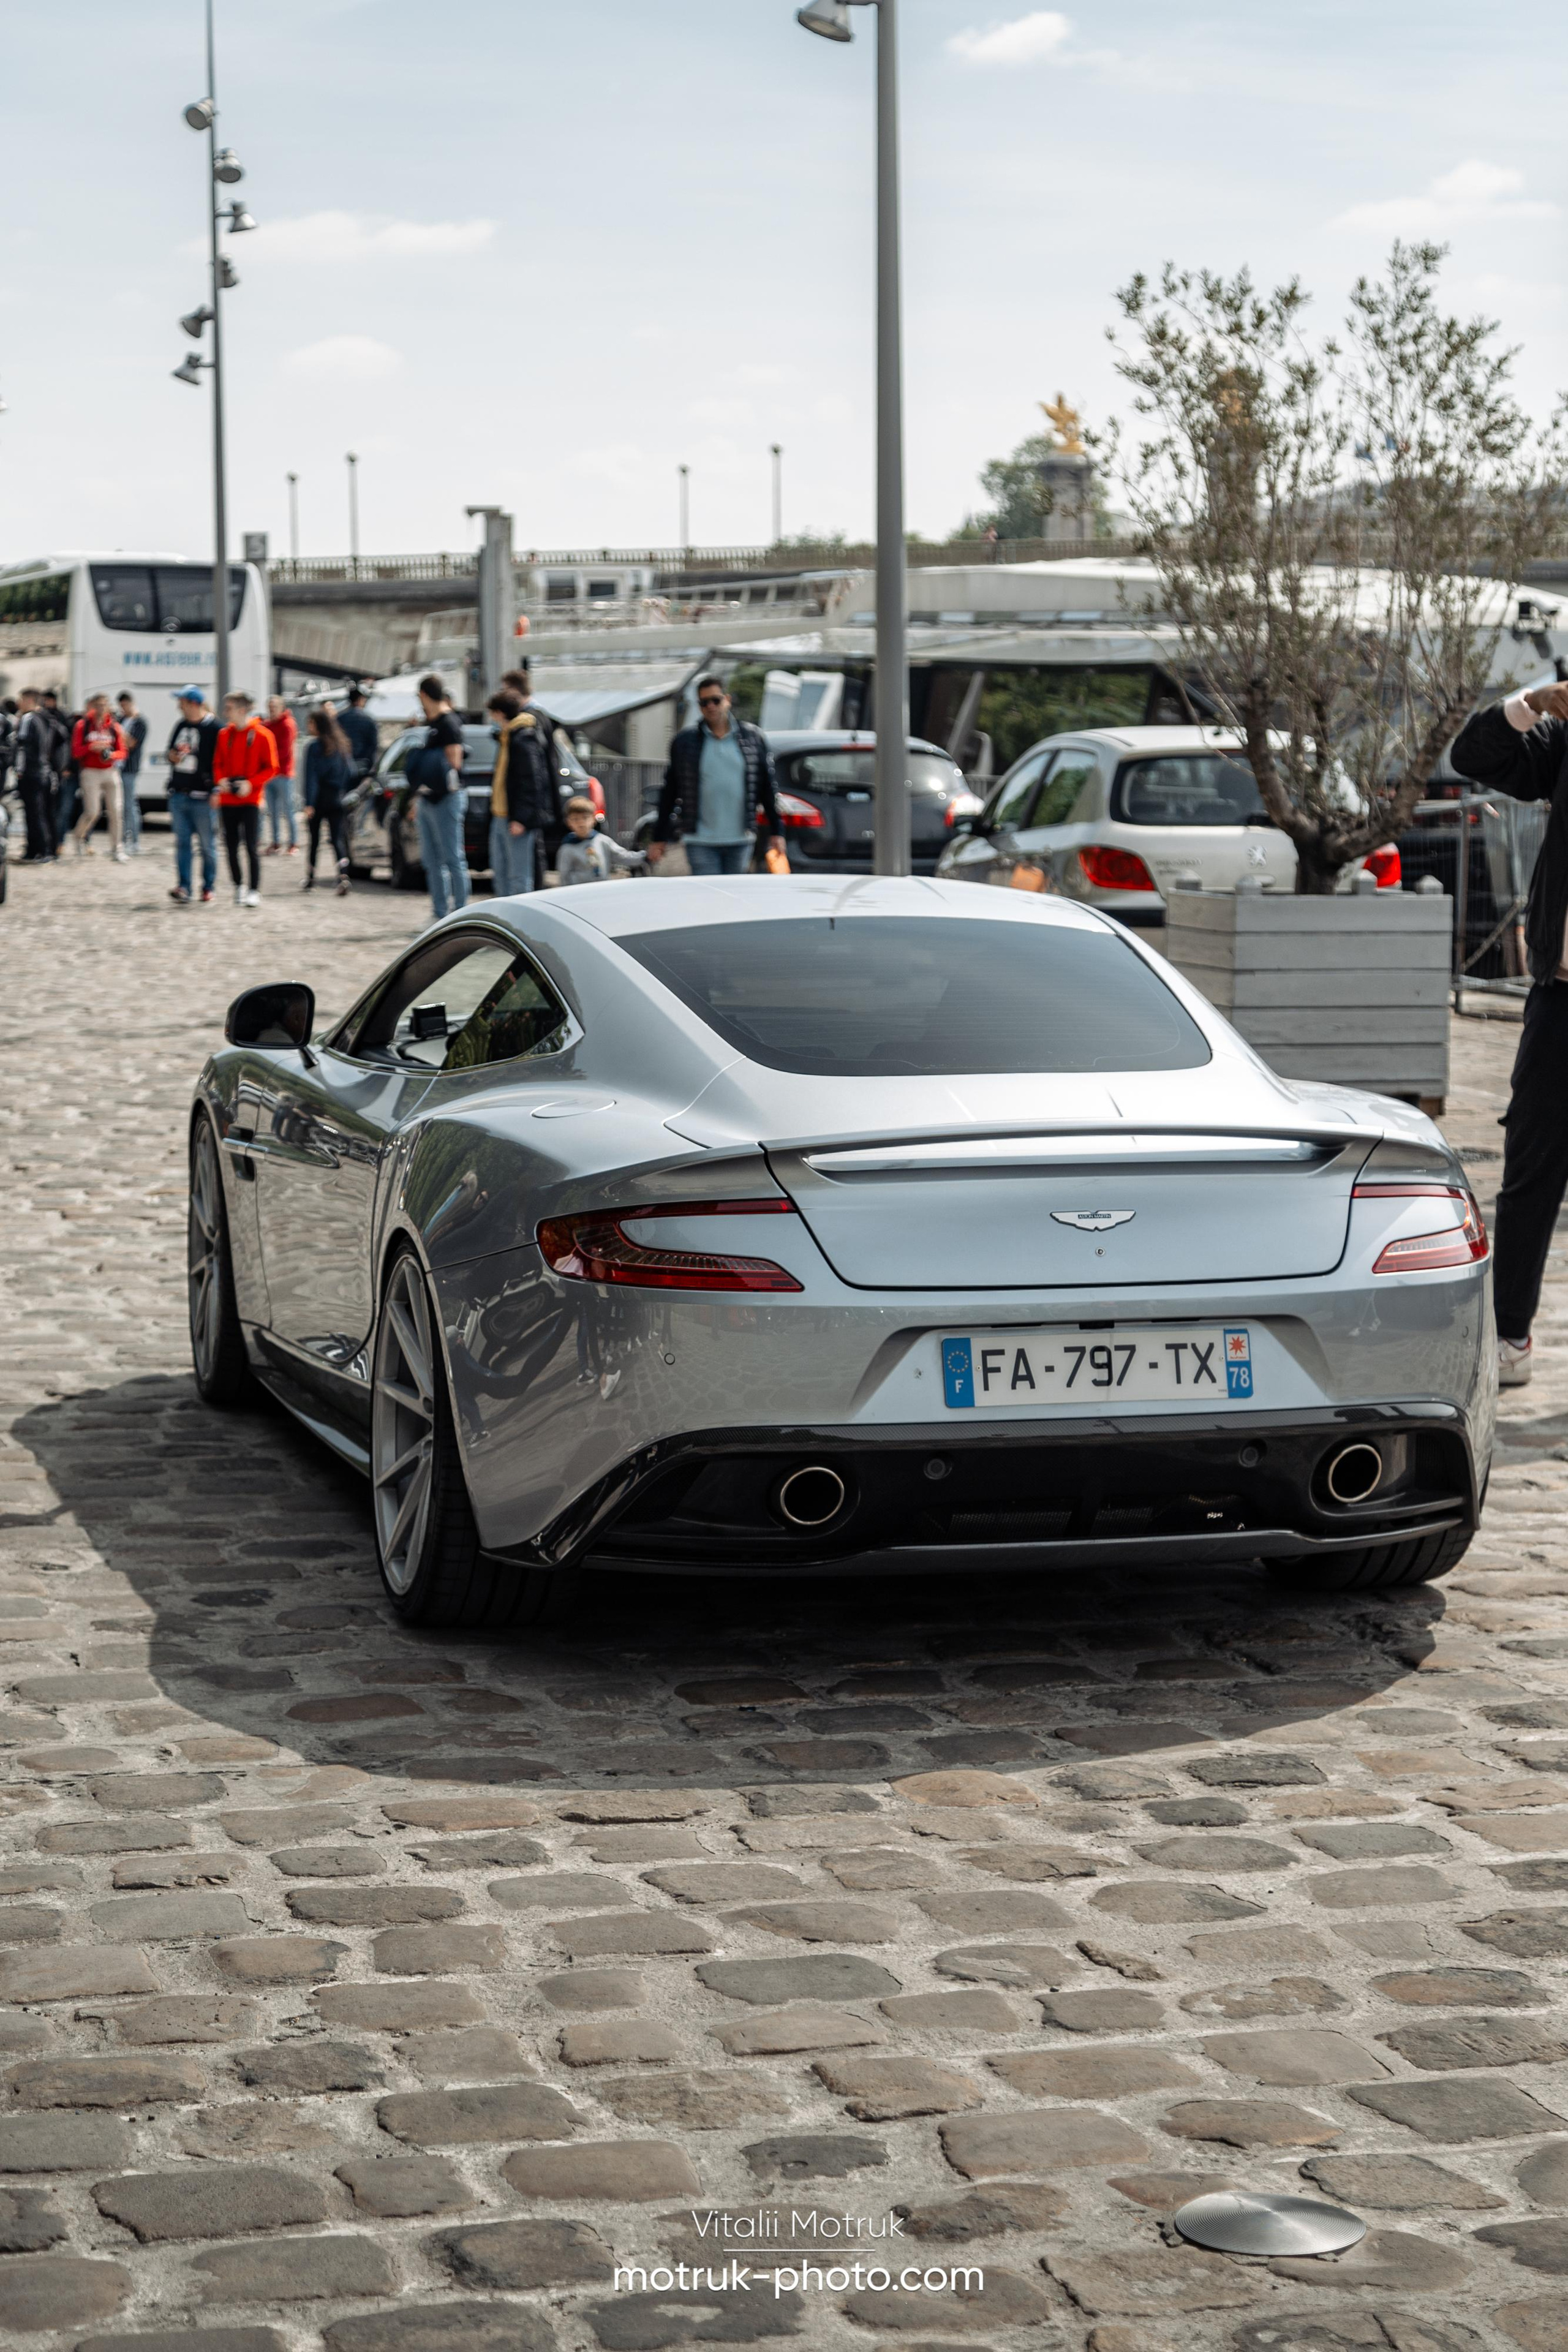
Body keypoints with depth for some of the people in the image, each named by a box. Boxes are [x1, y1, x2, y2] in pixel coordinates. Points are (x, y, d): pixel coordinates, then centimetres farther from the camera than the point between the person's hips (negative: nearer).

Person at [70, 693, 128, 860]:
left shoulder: (114, 726, 8)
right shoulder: (82, 725, 1)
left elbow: (122, 751, 9)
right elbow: (76, 752, -2)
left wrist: (111, 754, -12)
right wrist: (92, 747, -17)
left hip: (111, 771, 3)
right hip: (90, 772, -3)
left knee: (116, 811, -5)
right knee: (93, 812, -8)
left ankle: (116, 848, 6)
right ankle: (78, 836, 21)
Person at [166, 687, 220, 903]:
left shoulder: (213, 728, -9)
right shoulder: (180, 725, 13)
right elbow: (172, 751, 26)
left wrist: (215, 791, -16)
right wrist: (172, 756, 1)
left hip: (202, 796, -6)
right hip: (178, 794, 6)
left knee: (207, 845, 2)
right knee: (182, 843, 3)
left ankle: (208, 889, 10)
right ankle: (183, 889, 2)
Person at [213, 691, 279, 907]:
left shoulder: (262, 735, -5)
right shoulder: (224, 734, 8)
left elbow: (271, 768, -4)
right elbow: (217, 764, 14)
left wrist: (251, 783, -16)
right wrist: (220, 780, -7)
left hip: (250, 799, -4)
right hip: (227, 800, 4)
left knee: (252, 846, -7)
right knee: (231, 847, 6)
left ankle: (254, 891, -3)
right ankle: (238, 886, 21)